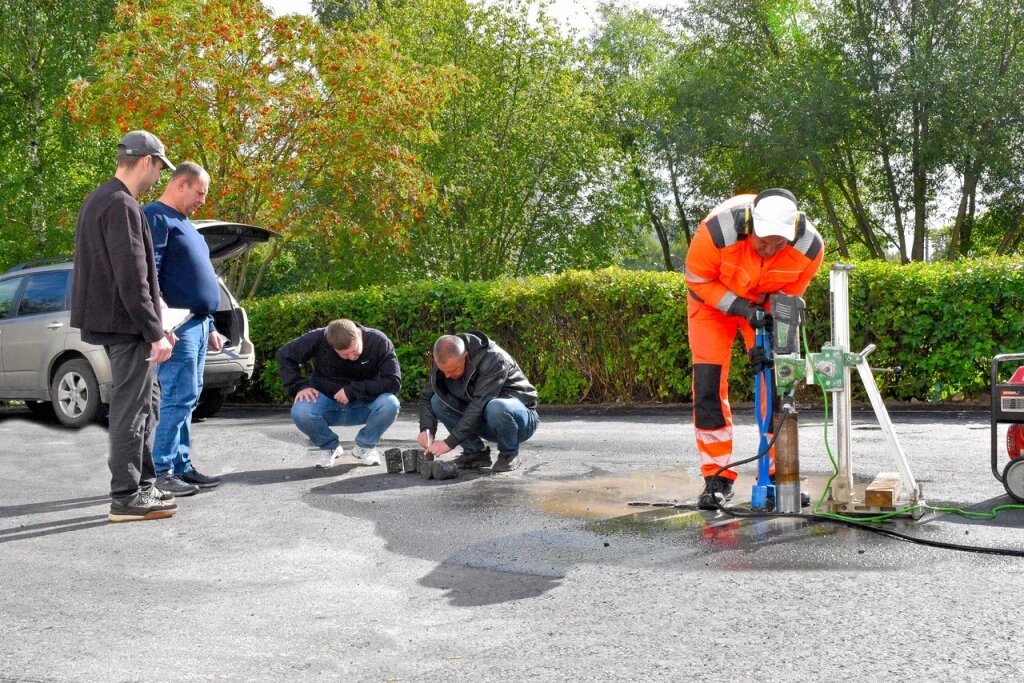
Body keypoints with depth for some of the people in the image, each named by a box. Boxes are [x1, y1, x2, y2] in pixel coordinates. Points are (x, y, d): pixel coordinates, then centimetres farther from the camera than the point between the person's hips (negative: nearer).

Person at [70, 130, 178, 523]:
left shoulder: (99, 199, 15)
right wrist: (155, 332, -19)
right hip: (126, 324, -10)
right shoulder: (122, 206, -18)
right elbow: (131, 278, -23)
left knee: (141, 406, 17)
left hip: (113, 322, 10)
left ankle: (143, 486, 25)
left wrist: (152, 326, 20)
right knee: (129, 409, -4)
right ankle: (126, 498, 1)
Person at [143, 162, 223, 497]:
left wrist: (209, 326, 24)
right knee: (177, 397, -10)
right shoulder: (156, 217, -8)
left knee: (188, 398, 10)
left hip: (197, 323, 10)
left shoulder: (183, 223, 23)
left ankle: (182, 464, 16)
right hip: (177, 324, -10)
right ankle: (161, 471, -6)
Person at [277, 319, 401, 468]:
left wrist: (352, 390, -28)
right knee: (300, 412, -32)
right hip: (326, 401, 0)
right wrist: (299, 386, -19)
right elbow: (284, 355, -5)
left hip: (363, 406, 0)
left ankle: (365, 445, -1)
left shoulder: (379, 342, -20)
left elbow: (394, 381, -25)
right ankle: (329, 447, 0)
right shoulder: (319, 339, -18)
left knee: (390, 404, -32)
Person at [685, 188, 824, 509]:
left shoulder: (810, 248, -29)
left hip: (765, 302, 2)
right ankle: (717, 476, -1)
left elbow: (789, 295, -10)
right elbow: (697, 280, -20)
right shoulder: (716, 231, -38)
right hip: (713, 298, -2)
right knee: (708, 383, -10)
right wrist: (740, 308, -30)